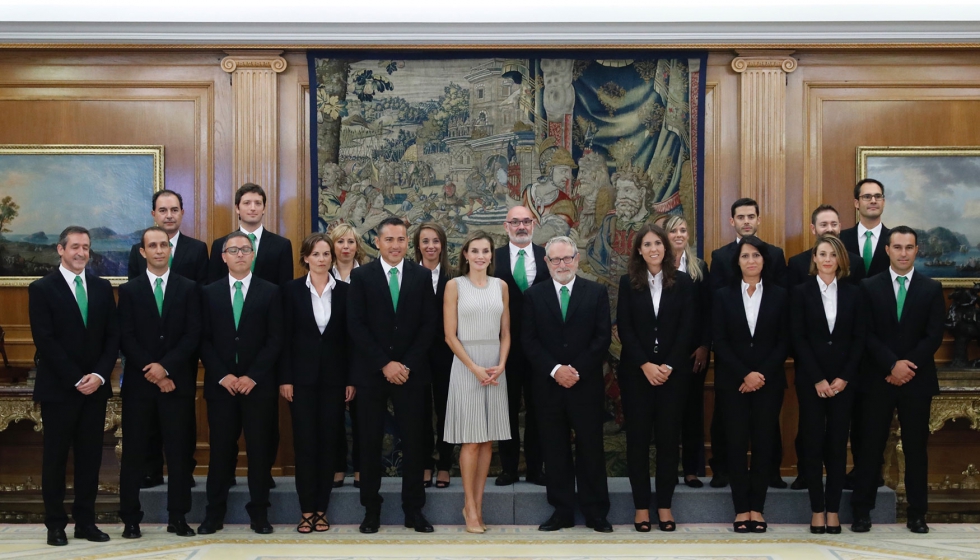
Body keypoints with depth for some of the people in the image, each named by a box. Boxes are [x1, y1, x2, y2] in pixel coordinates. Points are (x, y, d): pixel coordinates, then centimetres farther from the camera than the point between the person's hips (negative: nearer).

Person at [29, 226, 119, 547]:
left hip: (95, 387, 4)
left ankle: (85, 521, 14)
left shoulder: (102, 288, 10)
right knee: (55, 457, 5)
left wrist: (99, 375, -8)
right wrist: (76, 379, -14)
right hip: (58, 388, -4)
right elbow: (45, 341, -10)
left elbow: (113, 336, 6)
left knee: (90, 456, 6)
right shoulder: (42, 289, -3)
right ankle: (55, 524, 13)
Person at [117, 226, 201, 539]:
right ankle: (131, 519, 10)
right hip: (139, 383, 0)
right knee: (134, 452, 3)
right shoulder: (129, 290, 6)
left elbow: (193, 335, -2)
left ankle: (178, 517, 11)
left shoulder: (189, 288, 5)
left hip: (177, 382, 0)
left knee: (179, 451, 3)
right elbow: (126, 338, -1)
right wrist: (151, 372, -11)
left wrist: (166, 367, -13)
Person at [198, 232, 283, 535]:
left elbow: (275, 340, -2)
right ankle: (214, 513, 12)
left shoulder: (270, 292, 3)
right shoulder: (210, 292, 8)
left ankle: (259, 513, 12)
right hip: (220, 384, 1)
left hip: (258, 384, -1)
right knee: (221, 450, 4)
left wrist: (253, 376, -11)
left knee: (259, 450, 3)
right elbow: (204, 340, 3)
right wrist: (222, 376, -9)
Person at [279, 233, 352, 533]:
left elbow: (350, 338, 4)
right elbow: (285, 336, -1)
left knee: (329, 441, 4)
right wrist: (284, 378, -6)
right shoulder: (292, 290, 1)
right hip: (302, 376, -1)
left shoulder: (345, 291, 3)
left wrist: (351, 379, -1)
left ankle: (321, 509, 12)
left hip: (334, 377, 1)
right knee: (304, 442, 1)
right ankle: (307, 510, 8)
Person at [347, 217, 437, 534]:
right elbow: (355, 326, -5)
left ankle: (414, 510, 13)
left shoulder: (422, 276, 5)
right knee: (370, 442, 4)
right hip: (371, 373, -1)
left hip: (411, 372, 1)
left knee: (413, 441, 4)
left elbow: (428, 325, 1)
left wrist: (406, 364, -9)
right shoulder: (361, 276, 1)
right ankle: (371, 510, 14)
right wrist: (385, 364, -12)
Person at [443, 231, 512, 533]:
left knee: (488, 440, 5)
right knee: (471, 441, -3)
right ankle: (470, 507, 6)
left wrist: (500, 365, -6)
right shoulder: (454, 285, -2)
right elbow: (450, 336, -6)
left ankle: (477, 505, 12)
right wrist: (475, 368, -14)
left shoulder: (501, 286, 8)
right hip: (466, 366, -4)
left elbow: (505, 333, 10)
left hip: (495, 367, 4)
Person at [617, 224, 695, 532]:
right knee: (638, 437, 2)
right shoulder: (628, 283, 4)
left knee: (669, 436, 3)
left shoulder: (683, 282, 4)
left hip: (673, 371, 0)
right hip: (636, 371, 0)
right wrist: (645, 365, -12)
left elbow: (687, 328, -1)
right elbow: (624, 328, -2)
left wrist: (668, 366, -11)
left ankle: (665, 504, 11)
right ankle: (641, 505, 9)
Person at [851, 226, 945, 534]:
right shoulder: (869, 287, 3)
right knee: (871, 446, 2)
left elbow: (934, 336, -2)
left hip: (918, 380, 1)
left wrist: (908, 366, -12)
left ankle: (917, 514, 15)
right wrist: (893, 365, -15)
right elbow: (868, 335, -3)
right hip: (880, 379, -1)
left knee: (916, 447, 6)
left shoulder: (932, 288, 5)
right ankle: (862, 511, 8)